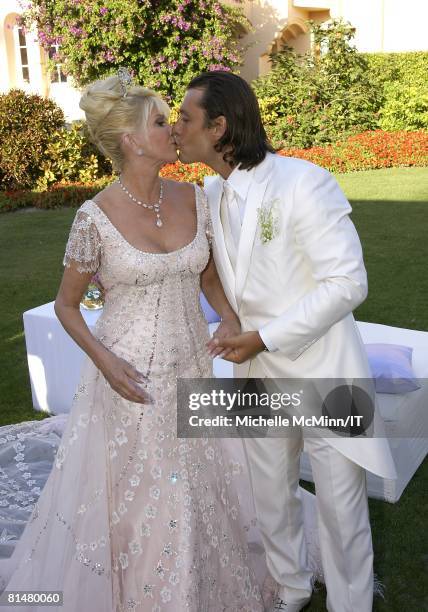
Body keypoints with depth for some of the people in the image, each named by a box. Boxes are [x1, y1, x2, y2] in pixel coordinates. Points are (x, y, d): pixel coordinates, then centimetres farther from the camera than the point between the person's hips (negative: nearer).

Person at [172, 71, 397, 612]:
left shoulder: (303, 183, -21)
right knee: (271, 500, 22)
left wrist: (265, 337, -20)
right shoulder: (211, 194, 1)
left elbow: (348, 283, -21)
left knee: (341, 510, 10)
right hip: (258, 371, 6)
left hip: (322, 370, -6)